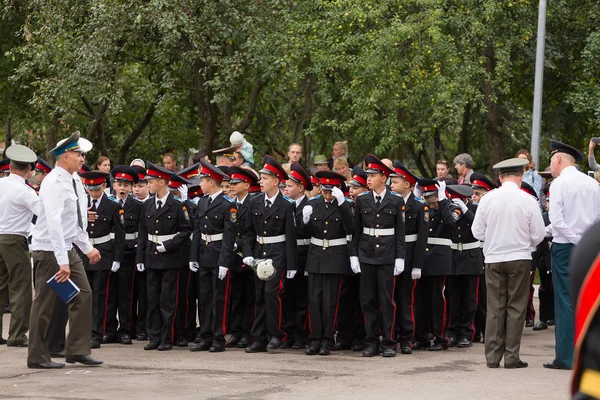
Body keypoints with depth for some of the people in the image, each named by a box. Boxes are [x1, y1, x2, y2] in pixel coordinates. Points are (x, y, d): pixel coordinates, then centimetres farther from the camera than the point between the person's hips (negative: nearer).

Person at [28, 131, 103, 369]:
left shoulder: (75, 181, 8)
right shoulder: (54, 183, -19)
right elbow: (54, 223, -27)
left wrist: (87, 247, 14)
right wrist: (62, 261, -31)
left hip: (68, 248, 9)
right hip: (49, 250, -9)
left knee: (83, 294, 4)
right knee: (45, 303, -1)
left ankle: (77, 350, 11)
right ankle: (37, 357, 8)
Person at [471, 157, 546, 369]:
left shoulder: (487, 199, -4)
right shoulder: (528, 200, -9)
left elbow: (477, 231, 1)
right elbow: (538, 234, -5)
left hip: (493, 259, 2)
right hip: (520, 259, -2)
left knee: (495, 308, 8)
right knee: (516, 308, 5)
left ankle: (493, 357, 8)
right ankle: (512, 357, 4)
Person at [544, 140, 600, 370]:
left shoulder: (559, 183, -8)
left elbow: (556, 219, -16)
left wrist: (575, 239, -9)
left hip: (565, 247, -5)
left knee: (565, 301, -2)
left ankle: (566, 357, -2)